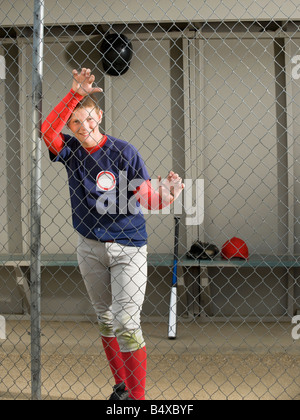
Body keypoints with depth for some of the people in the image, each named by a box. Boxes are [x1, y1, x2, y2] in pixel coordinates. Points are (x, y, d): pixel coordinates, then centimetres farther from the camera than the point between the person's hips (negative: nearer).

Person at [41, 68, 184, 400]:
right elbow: (45, 131, -22)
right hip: (90, 247, 5)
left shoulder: (124, 152, -11)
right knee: (105, 320, 16)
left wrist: (165, 197, -34)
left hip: (128, 248, -4)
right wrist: (75, 94, -29)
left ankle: (137, 396, -3)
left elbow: (143, 196, -11)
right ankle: (121, 386, 31)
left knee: (126, 324, -12)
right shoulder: (70, 150, -3)